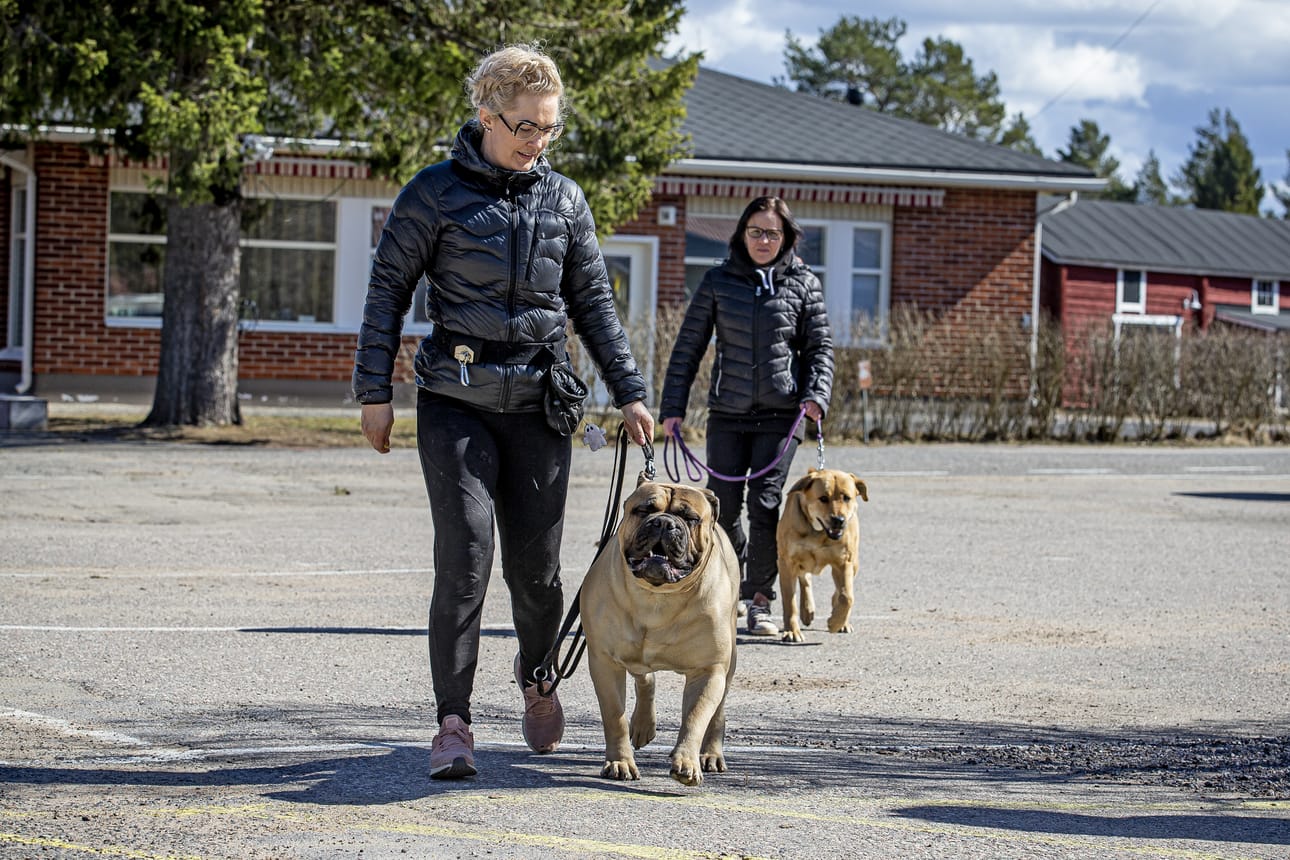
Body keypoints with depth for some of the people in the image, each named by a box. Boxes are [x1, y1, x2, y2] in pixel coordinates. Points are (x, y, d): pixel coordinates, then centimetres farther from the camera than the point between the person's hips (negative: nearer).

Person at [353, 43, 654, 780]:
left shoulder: (564, 200, 8)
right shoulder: (437, 193, -3)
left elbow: (593, 301, 13)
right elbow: (389, 289, 1)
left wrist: (630, 392, 7)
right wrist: (376, 393, -3)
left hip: (537, 402, 3)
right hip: (456, 403, -3)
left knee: (535, 565, 5)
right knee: (465, 557, -13)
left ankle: (537, 679, 34)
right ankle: (454, 722, -8)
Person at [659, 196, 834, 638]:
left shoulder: (803, 283, 5)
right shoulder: (719, 281, 6)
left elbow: (821, 347, 7)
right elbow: (688, 347, 8)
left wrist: (816, 395, -10)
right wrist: (673, 407, 3)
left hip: (781, 412, -2)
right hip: (728, 411, 2)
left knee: (764, 503, -9)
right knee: (722, 506, 1)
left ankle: (760, 598, 2)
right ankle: (729, 584, 24)